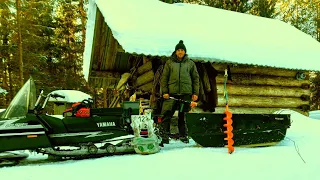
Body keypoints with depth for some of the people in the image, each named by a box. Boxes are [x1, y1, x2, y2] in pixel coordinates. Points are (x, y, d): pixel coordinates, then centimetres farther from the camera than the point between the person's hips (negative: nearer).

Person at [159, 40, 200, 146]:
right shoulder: (169, 62, 8)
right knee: (166, 114, -7)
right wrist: (164, 91, -3)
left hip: (186, 93, 1)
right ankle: (164, 136, -2)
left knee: (182, 115, 8)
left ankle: (183, 135, 20)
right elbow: (164, 77, 6)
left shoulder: (190, 63, 10)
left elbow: (196, 78, 12)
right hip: (172, 93, 0)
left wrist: (195, 93, 6)